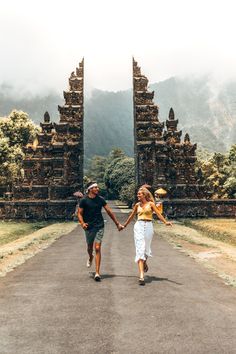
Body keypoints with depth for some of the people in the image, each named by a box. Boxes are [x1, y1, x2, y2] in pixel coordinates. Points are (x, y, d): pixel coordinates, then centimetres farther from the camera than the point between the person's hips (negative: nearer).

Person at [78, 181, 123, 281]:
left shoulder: (100, 199, 2)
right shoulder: (84, 200, -5)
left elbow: (109, 211, 8)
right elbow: (79, 213, -1)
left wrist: (117, 223, 10)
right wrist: (82, 223, -21)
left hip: (99, 227, 0)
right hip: (89, 227, 0)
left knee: (97, 248, -8)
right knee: (89, 248, 16)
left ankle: (97, 273, -3)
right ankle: (90, 258, 53)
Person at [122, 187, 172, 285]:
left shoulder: (150, 204, 1)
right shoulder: (137, 205, 10)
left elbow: (158, 214, -8)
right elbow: (131, 216, 21)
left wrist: (165, 222, -23)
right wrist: (124, 225, 28)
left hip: (148, 226, -1)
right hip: (139, 226, 1)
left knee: (146, 248, 10)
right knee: (140, 249, -8)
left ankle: (144, 262, 46)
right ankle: (141, 276, -12)